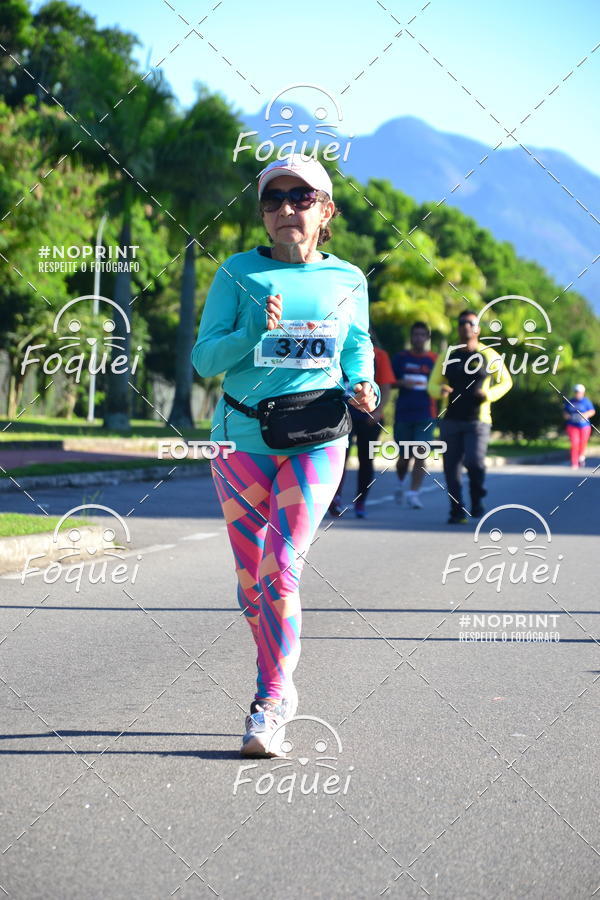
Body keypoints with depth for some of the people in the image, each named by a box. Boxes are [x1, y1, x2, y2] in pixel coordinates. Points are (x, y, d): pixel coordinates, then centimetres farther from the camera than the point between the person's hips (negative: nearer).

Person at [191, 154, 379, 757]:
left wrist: (363, 385, 1)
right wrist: (254, 332, -17)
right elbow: (204, 358, 0)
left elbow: (359, 344, 21)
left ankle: (269, 703, -6)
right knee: (252, 577, 8)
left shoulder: (347, 280, 6)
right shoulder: (238, 273, 2)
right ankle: (279, 689, 28)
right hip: (242, 437, 1)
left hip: (316, 441, -1)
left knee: (281, 567, -14)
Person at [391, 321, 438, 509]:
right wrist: (401, 383, -12)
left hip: (426, 415, -1)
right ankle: (401, 483, 36)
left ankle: (414, 493, -8)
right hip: (403, 414, 1)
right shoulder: (400, 358, 6)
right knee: (404, 456, 8)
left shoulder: (434, 360, 6)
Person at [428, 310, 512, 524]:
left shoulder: (489, 356, 5)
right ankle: (457, 512, 12)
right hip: (450, 419, 3)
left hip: (477, 420, -3)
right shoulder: (446, 356, 11)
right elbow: (432, 385, 12)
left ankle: (477, 499, 10)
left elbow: (506, 382, 12)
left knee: (474, 462, -18)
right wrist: (440, 390, -13)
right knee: (452, 468, 2)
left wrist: (489, 394, -8)